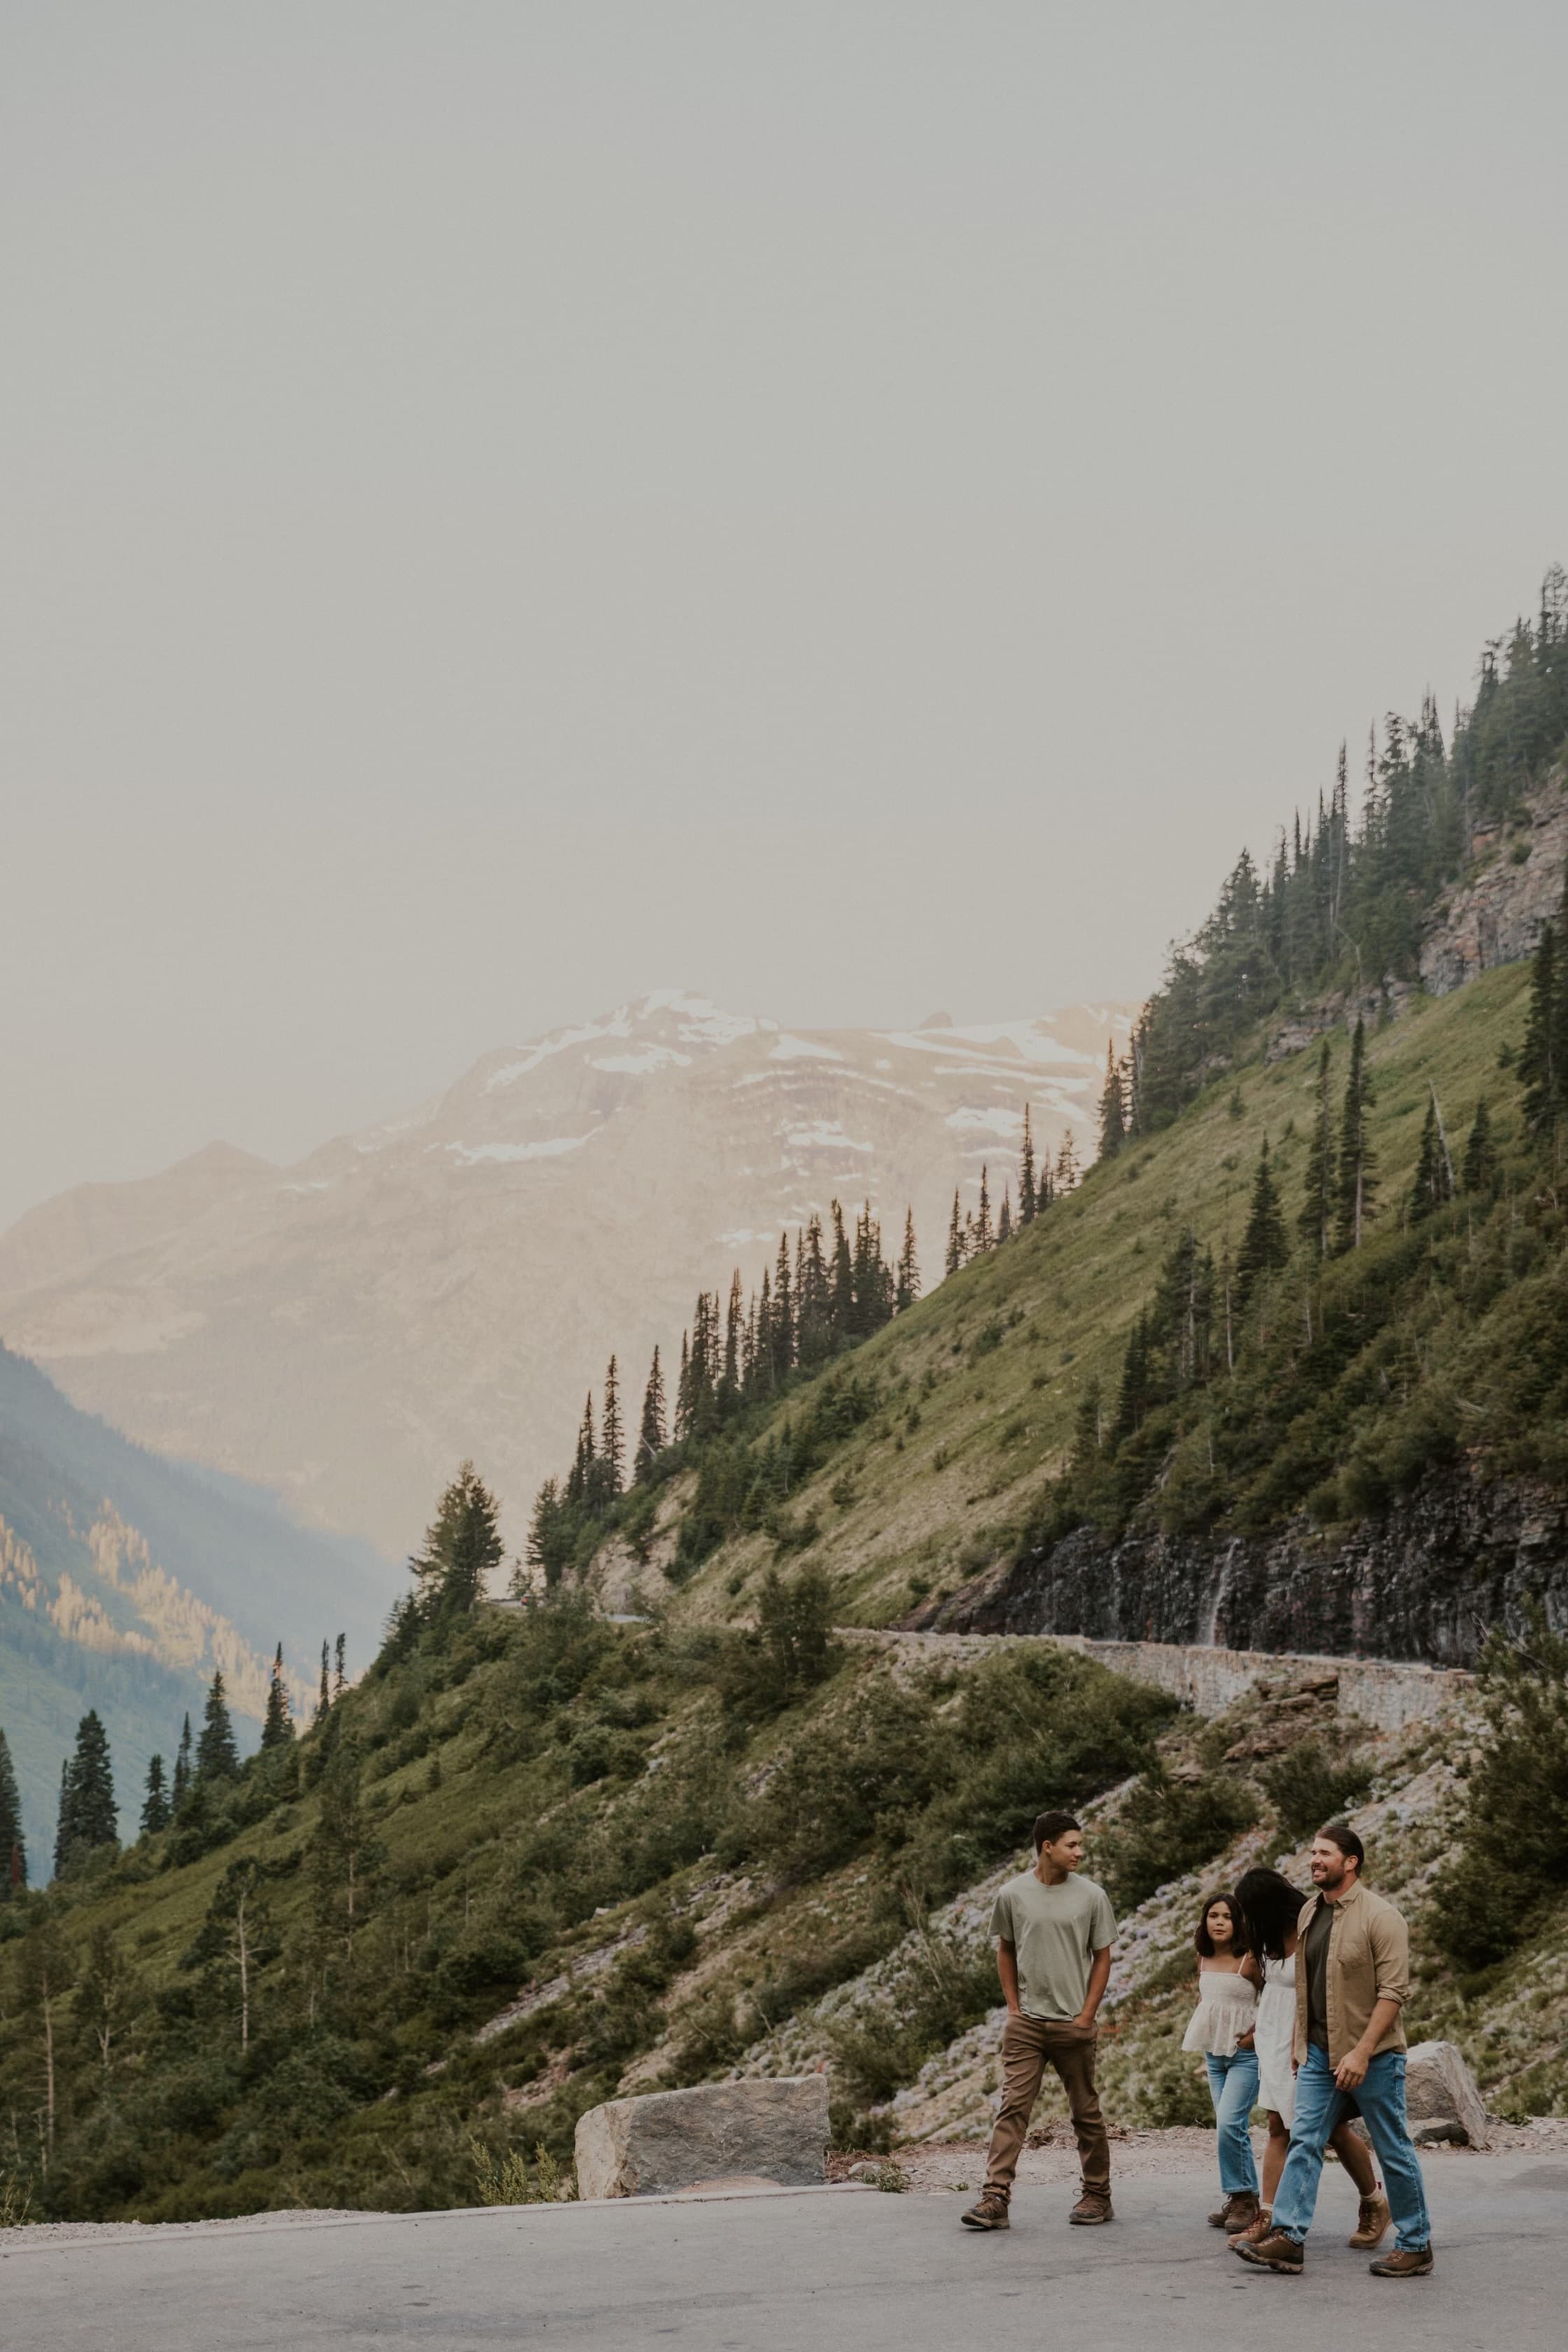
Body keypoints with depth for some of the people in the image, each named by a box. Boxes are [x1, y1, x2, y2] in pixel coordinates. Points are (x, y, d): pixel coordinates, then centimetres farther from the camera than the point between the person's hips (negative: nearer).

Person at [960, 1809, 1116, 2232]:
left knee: (1086, 2111, 8)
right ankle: (995, 2200, -10)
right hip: (1026, 2023, 0)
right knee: (1013, 2109, -7)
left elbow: (1102, 1958, 5)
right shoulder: (1014, 1894, 1)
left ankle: (1097, 2196, 21)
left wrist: (1087, 2015, -2)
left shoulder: (1091, 1896, -1)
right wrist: (1013, 2007, 5)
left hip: (1073, 2024, 0)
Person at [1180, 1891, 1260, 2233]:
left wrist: (1256, 2034, -14)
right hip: (1214, 2052, 7)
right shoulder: (1204, 1961, 6)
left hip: (1245, 2053, -7)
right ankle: (1238, 2200, 15)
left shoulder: (1249, 1960, -14)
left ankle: (1243, 2198, -6)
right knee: (1229, 2129, 9)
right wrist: (1193, 2030, 12)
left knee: (1229, 2125, -17)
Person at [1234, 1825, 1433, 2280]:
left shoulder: (1379, 1917, -14)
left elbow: (1393, 1991, -19)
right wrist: (1301, 2045, 16)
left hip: (1372, 2056, -7)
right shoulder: (1309, 1912, 10)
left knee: (1394, 2152, 3)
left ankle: (1416, 2246, 13)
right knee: (1303, 2142, -2)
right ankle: (1287, 2239, -5)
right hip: (1319, 2054, 7)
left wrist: (1362, 2052, -24)